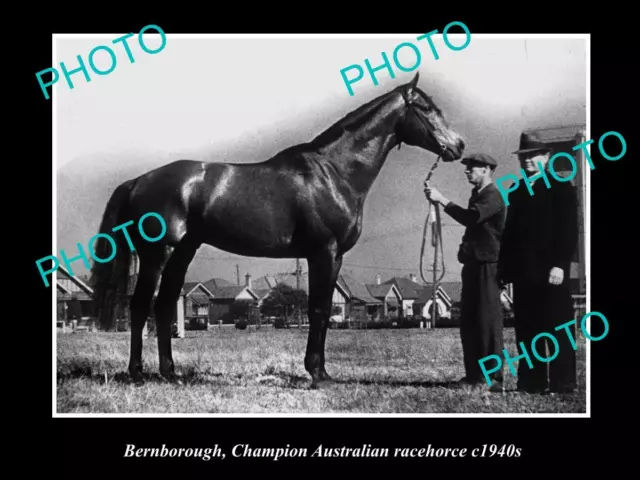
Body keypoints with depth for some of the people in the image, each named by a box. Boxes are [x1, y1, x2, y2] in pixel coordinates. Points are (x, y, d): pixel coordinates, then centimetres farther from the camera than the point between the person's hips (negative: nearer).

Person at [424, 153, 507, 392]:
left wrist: (442, 199, -24)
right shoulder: (477, 195, 19)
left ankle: (492, 378, -5)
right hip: (473, 264, 10)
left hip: (487, 265, -9)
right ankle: (474, 374, 15)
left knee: (488, 321, -7)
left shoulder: (493, 196, -11)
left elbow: (471, 217, -26)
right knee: (468, 321, 10)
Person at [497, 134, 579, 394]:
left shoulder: (561, 187, 0)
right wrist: (504, 266, 7)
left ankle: (562, 383, 0)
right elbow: (510, 231, 14)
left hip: (550, 269, -5)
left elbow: (568, 230, -7)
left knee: (558, 329, -3)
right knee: (527, 330, 5)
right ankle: (531, 382, 9)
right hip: (523, 271, 5)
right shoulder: (516, 191, 16)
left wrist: (560, 264, -16)